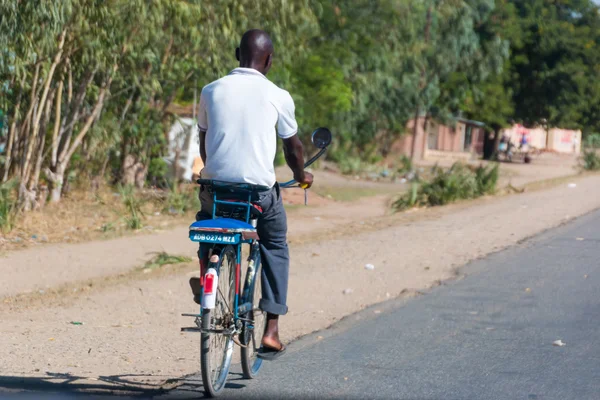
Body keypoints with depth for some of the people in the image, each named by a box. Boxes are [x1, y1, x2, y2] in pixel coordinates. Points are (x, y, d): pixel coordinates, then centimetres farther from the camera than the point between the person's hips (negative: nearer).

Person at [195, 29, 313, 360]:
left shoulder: (211, 91, 5)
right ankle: (272, 329, 13)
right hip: (260, 190, -2)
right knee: (275, 247, 23)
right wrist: (301, 176, 32)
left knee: (206, 216, 38)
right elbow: (293, 148, 11)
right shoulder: (278, 97, -1)